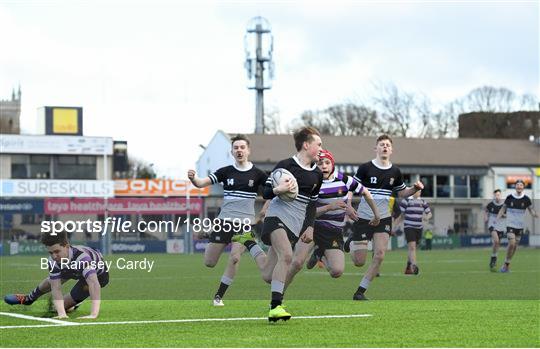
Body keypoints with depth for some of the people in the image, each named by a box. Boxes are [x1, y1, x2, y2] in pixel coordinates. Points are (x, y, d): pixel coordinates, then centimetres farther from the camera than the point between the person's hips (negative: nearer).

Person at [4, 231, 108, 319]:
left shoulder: (81, 257, -50)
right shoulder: (53, 261, -34)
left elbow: (94, 284, -61)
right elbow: (56, 288, -36)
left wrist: (93, 314, -71)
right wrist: (61, 314, -53)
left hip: (98, 274, -4)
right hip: (75, 270, 4)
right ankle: (28, 299, 56)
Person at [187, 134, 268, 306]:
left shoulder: (257, 174, 0)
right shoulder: (225, 172, 2)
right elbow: (201, 183, -6)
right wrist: (193, 178, -29)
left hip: (245, 223, -2)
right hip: (224, 221, 2)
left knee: (234, 257, -19)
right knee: (209, 262, 1)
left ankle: (219, 296, -4)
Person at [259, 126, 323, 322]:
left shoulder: (317, 174, 14)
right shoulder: (285, 165, -4)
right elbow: (266, 193, -2)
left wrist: (310, 227, 13)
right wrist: (278, 190, -23)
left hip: (296, 225, 6)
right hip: (277, 216, -6)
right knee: (286, 255, -28)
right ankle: (276, 306, -29)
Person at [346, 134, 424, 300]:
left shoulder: (395, 172, 5)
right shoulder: (365, 168, -6)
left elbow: (401, 192, 18)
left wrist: (415, 189, -1)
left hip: (384, 218, 3)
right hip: (363, 218, -3)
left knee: (379, 256, -16)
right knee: (359, 262, -2)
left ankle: (360, 292, -4)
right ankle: (352, 243, 35)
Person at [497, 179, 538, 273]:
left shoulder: (526, 199, -1)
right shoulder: (509, 197, -3)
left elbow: (531, 210, 3)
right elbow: (503, 209, 4)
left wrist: (536, 215, -19)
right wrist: (497, 219, -6)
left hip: (520, 226, 2)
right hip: (510, 225, -2)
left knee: (515, 245, 7)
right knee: (512, 243, -18)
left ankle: (507, 264, 23)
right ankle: (506, 264, -3)